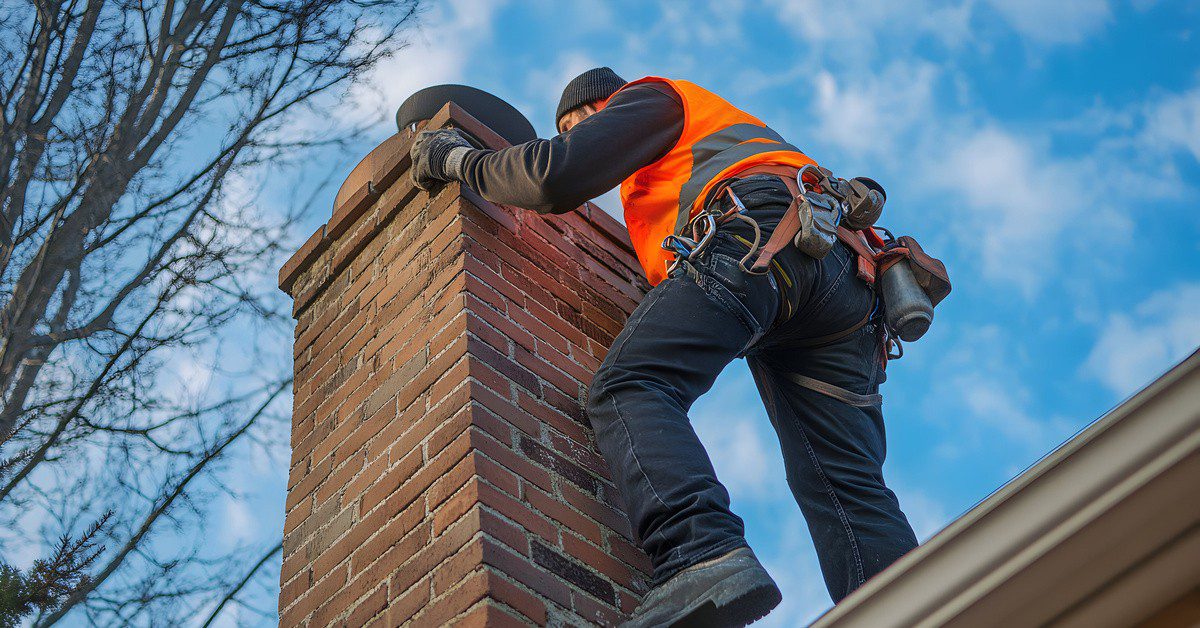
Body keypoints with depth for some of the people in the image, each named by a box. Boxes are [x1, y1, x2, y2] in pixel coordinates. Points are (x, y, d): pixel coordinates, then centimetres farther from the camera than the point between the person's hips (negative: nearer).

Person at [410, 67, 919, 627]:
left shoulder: (654, 97, 23)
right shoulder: (723, 127, 48)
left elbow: (559, 173, 5)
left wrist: (460, 160, 19)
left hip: (753, 231, -8)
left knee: (629, 387, -19)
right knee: (844, 482, -4)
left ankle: (702, 554, -44)